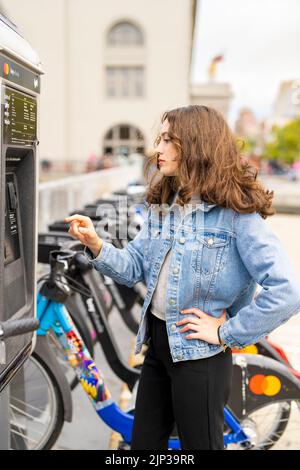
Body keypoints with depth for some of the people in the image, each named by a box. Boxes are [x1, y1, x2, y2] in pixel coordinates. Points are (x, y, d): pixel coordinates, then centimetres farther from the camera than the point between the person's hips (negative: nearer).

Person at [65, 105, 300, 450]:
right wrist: (97, 247, -14)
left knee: (199, 444, 14)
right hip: (157, 342, 7)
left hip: (200, 354, -7)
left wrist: (227, 332, -18)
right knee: (143, 442, 21)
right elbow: (134, 268, 4)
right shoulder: (162, 205, 6)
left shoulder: (237, 212, -19)